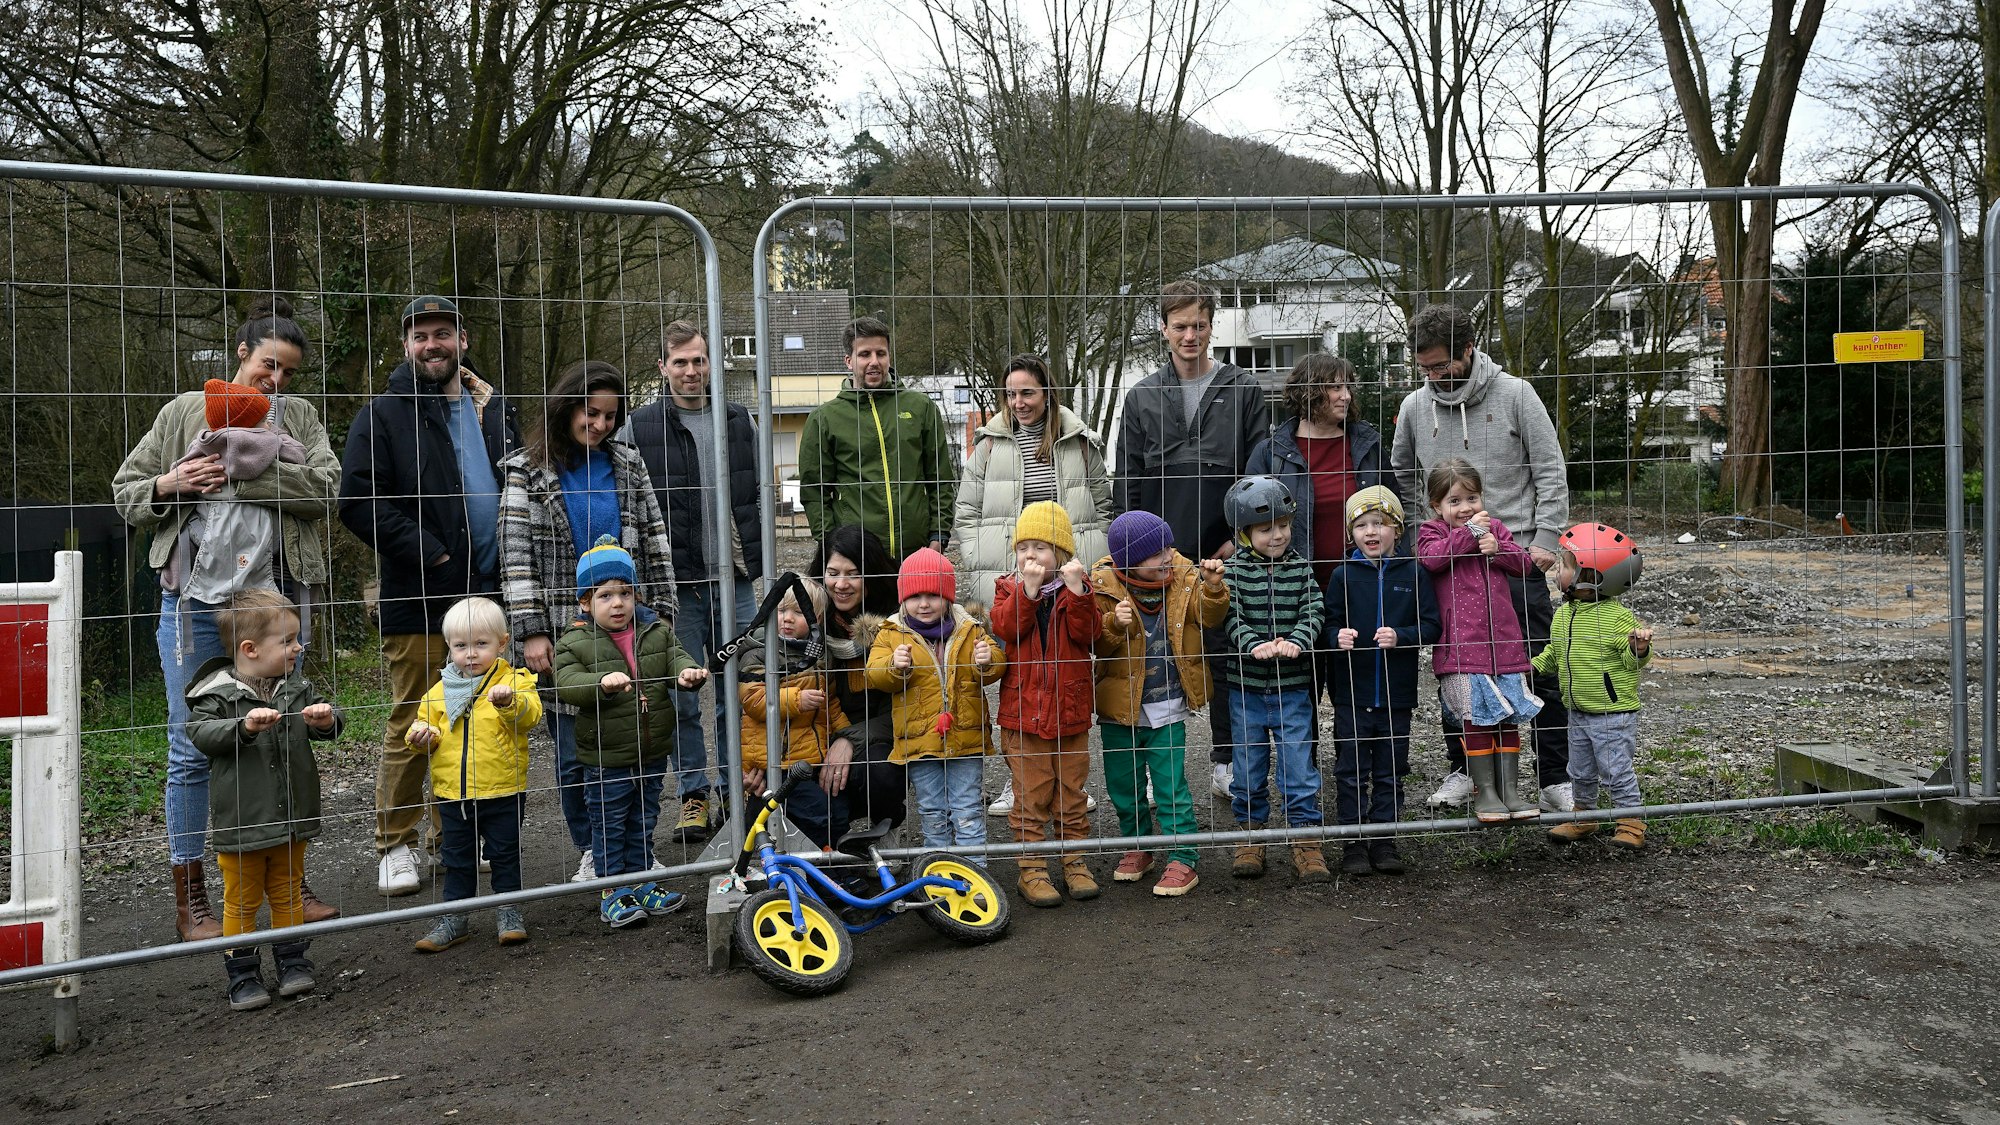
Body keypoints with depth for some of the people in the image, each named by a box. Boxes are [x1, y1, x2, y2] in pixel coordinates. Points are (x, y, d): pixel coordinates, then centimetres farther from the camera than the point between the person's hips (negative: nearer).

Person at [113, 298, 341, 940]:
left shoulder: (298, 415, 12)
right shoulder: (184, 412, 10)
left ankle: (291, 882, 21)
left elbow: (325, 487, -5)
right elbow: (126, 491, 12)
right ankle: (190, 901, 13)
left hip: (278, 596, 1)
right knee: (193, 748, 2)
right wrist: (170, 484, -9)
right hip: (198, 597, -1)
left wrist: (244, 472, -15)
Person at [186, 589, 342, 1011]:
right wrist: (245, 726, -37)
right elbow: (201, 733, -22)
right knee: (242, 901, 9)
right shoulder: (218, 693, -12)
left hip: (291, 817, 4)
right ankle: (243, 974, 20)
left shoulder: (297, 688, 2)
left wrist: (325, 719, -18)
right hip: (241, 822, -4)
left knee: (287, 893, 17)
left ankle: (292, 962, 30)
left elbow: (326, 728, 5)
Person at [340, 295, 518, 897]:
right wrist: (427, 554, -16)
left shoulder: (493, 409, 14)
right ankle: (396, 846, 11)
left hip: (488, 593, 5)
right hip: (419, 599, -5)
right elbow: (358, 500, -10)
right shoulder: (383, 414, -1)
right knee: (411, 724, -1)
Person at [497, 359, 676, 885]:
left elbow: (656, 545, 10)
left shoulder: (628, 464, 9)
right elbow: (516, 557, -5)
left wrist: (663, 617, 5)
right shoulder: (528, 470, 0)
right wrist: (532, 633, -11)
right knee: (574, 752, 3)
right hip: (564, 630, -2)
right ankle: (592, 851, 20)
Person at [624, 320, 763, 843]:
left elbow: (759, 493, 18)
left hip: (733, 583, 3)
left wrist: (756, 554, 11)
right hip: (674, 587, -3)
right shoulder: (638, 428, 0)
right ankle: (695, 796, 16)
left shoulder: (738, 421, 10)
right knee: (682, 701, 4)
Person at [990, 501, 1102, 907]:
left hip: (1070, 709, 1)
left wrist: (1077, 590, -23)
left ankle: (1075, 862, 24)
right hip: (1023, 710, -1)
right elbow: (1006, 630, -16)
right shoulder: (1009, 588, 3)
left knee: (1071, 793, 12)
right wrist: (1028, 589, -25)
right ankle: (1032, 869, 14)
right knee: (1031, 796, 5)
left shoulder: (1077, 585, 3)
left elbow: (1087, 634, -13)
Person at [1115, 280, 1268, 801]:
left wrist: (1241, 538, -7)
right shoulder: (1142, 397, 8)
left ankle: (1225, 761, 20)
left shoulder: (1244, 390, 3)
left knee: (1227, 658, 6)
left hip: (1227, 553, -1)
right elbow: (1127, 482, 7)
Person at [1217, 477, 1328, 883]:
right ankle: (1250, 835, 25)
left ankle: (1306, 838, 12)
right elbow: (1231, 616, -13)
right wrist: (1254, 644, -30)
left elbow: (1314, 611, -7)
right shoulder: (1234, 569, -4)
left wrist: (1295, 640, -26)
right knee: (1249, 765, 10)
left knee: (1298, 765, 1)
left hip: (1292, 686, 0)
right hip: (1246, 685, 0)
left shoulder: (1300, 568, 1)